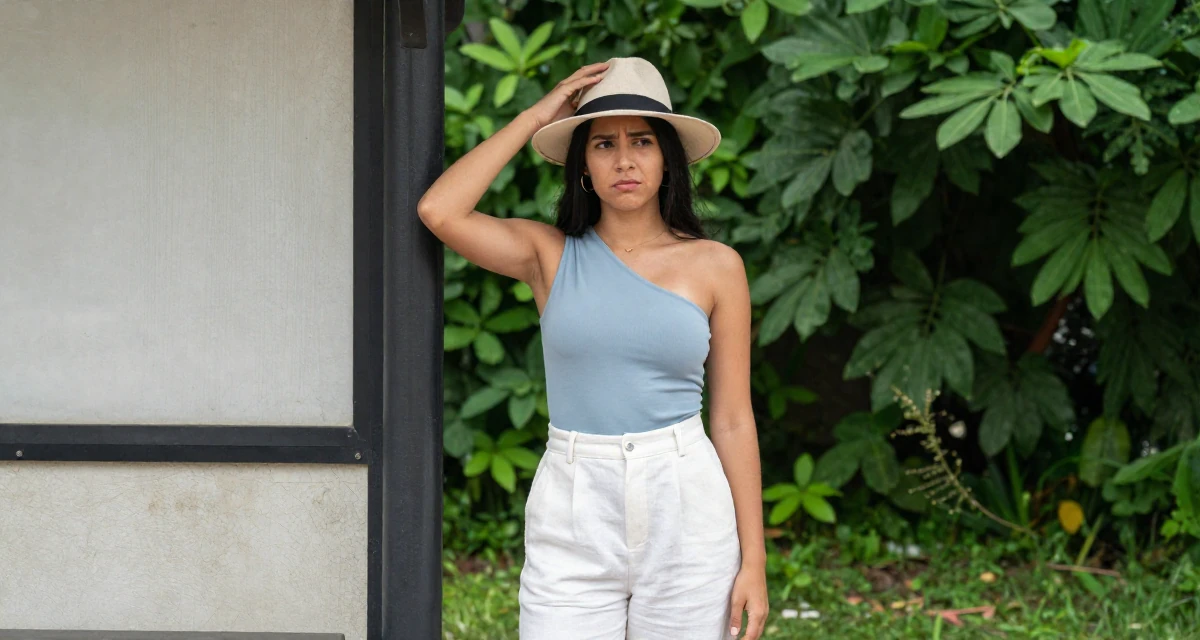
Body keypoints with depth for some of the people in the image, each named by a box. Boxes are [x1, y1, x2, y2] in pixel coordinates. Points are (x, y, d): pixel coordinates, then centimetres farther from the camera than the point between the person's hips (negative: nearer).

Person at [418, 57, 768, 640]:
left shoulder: (715, 267, 5)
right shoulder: (551, 255, 6)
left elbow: (733, 420, 5)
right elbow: (438, 210, -11)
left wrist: (753, 561, 1)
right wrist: (536, 117, -2)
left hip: (685, 510, 0)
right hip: (572, 511, 0)